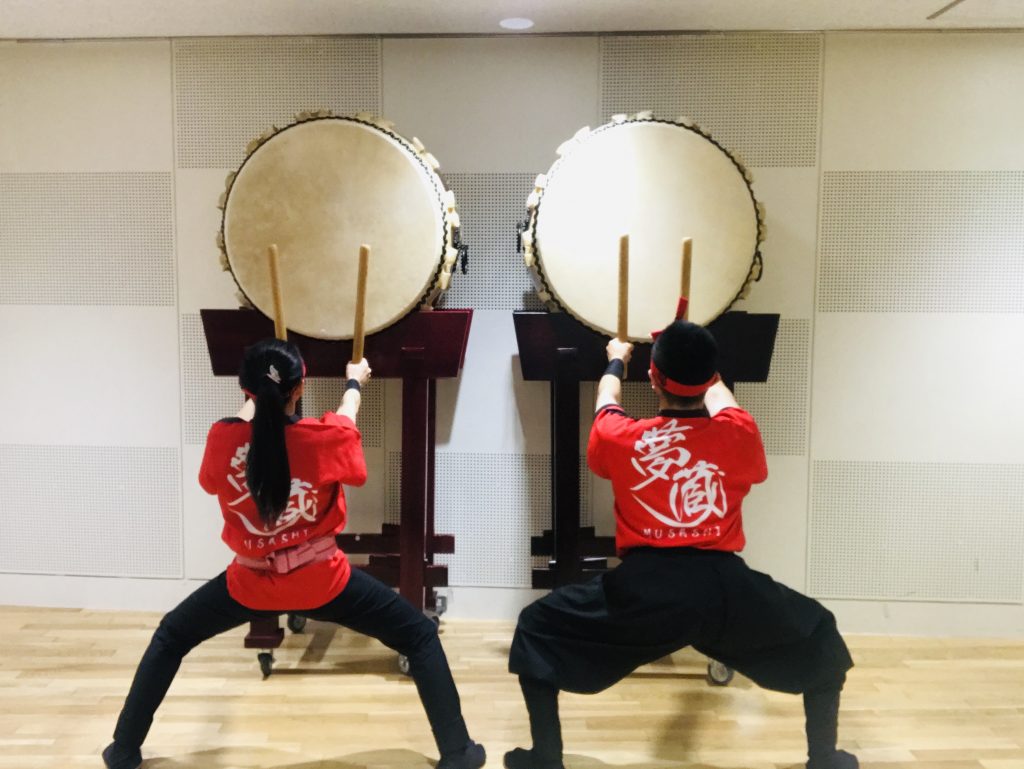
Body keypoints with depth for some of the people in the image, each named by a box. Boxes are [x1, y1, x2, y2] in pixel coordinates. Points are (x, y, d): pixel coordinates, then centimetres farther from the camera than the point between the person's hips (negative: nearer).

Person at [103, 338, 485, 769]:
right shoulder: (327, 437, -18)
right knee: (421, 637, 14)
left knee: (169, 640, 28)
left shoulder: (223, 437, -13)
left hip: (250, 584, 2)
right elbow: (345, 422, 8)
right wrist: (354, 384, 30)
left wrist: (255, 401, 23)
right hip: (322, 581, -2)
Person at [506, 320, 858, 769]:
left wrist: (615, 361, 47)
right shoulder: (739, 435, 0)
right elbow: (720, 401, 26)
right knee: (818, 635, 29)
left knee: (537, 630, 21)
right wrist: (701, 366, 46)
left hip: (640, 590, -1)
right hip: (723, 587, 1)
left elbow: (607, 401, 25)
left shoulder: (618, 438, -1)